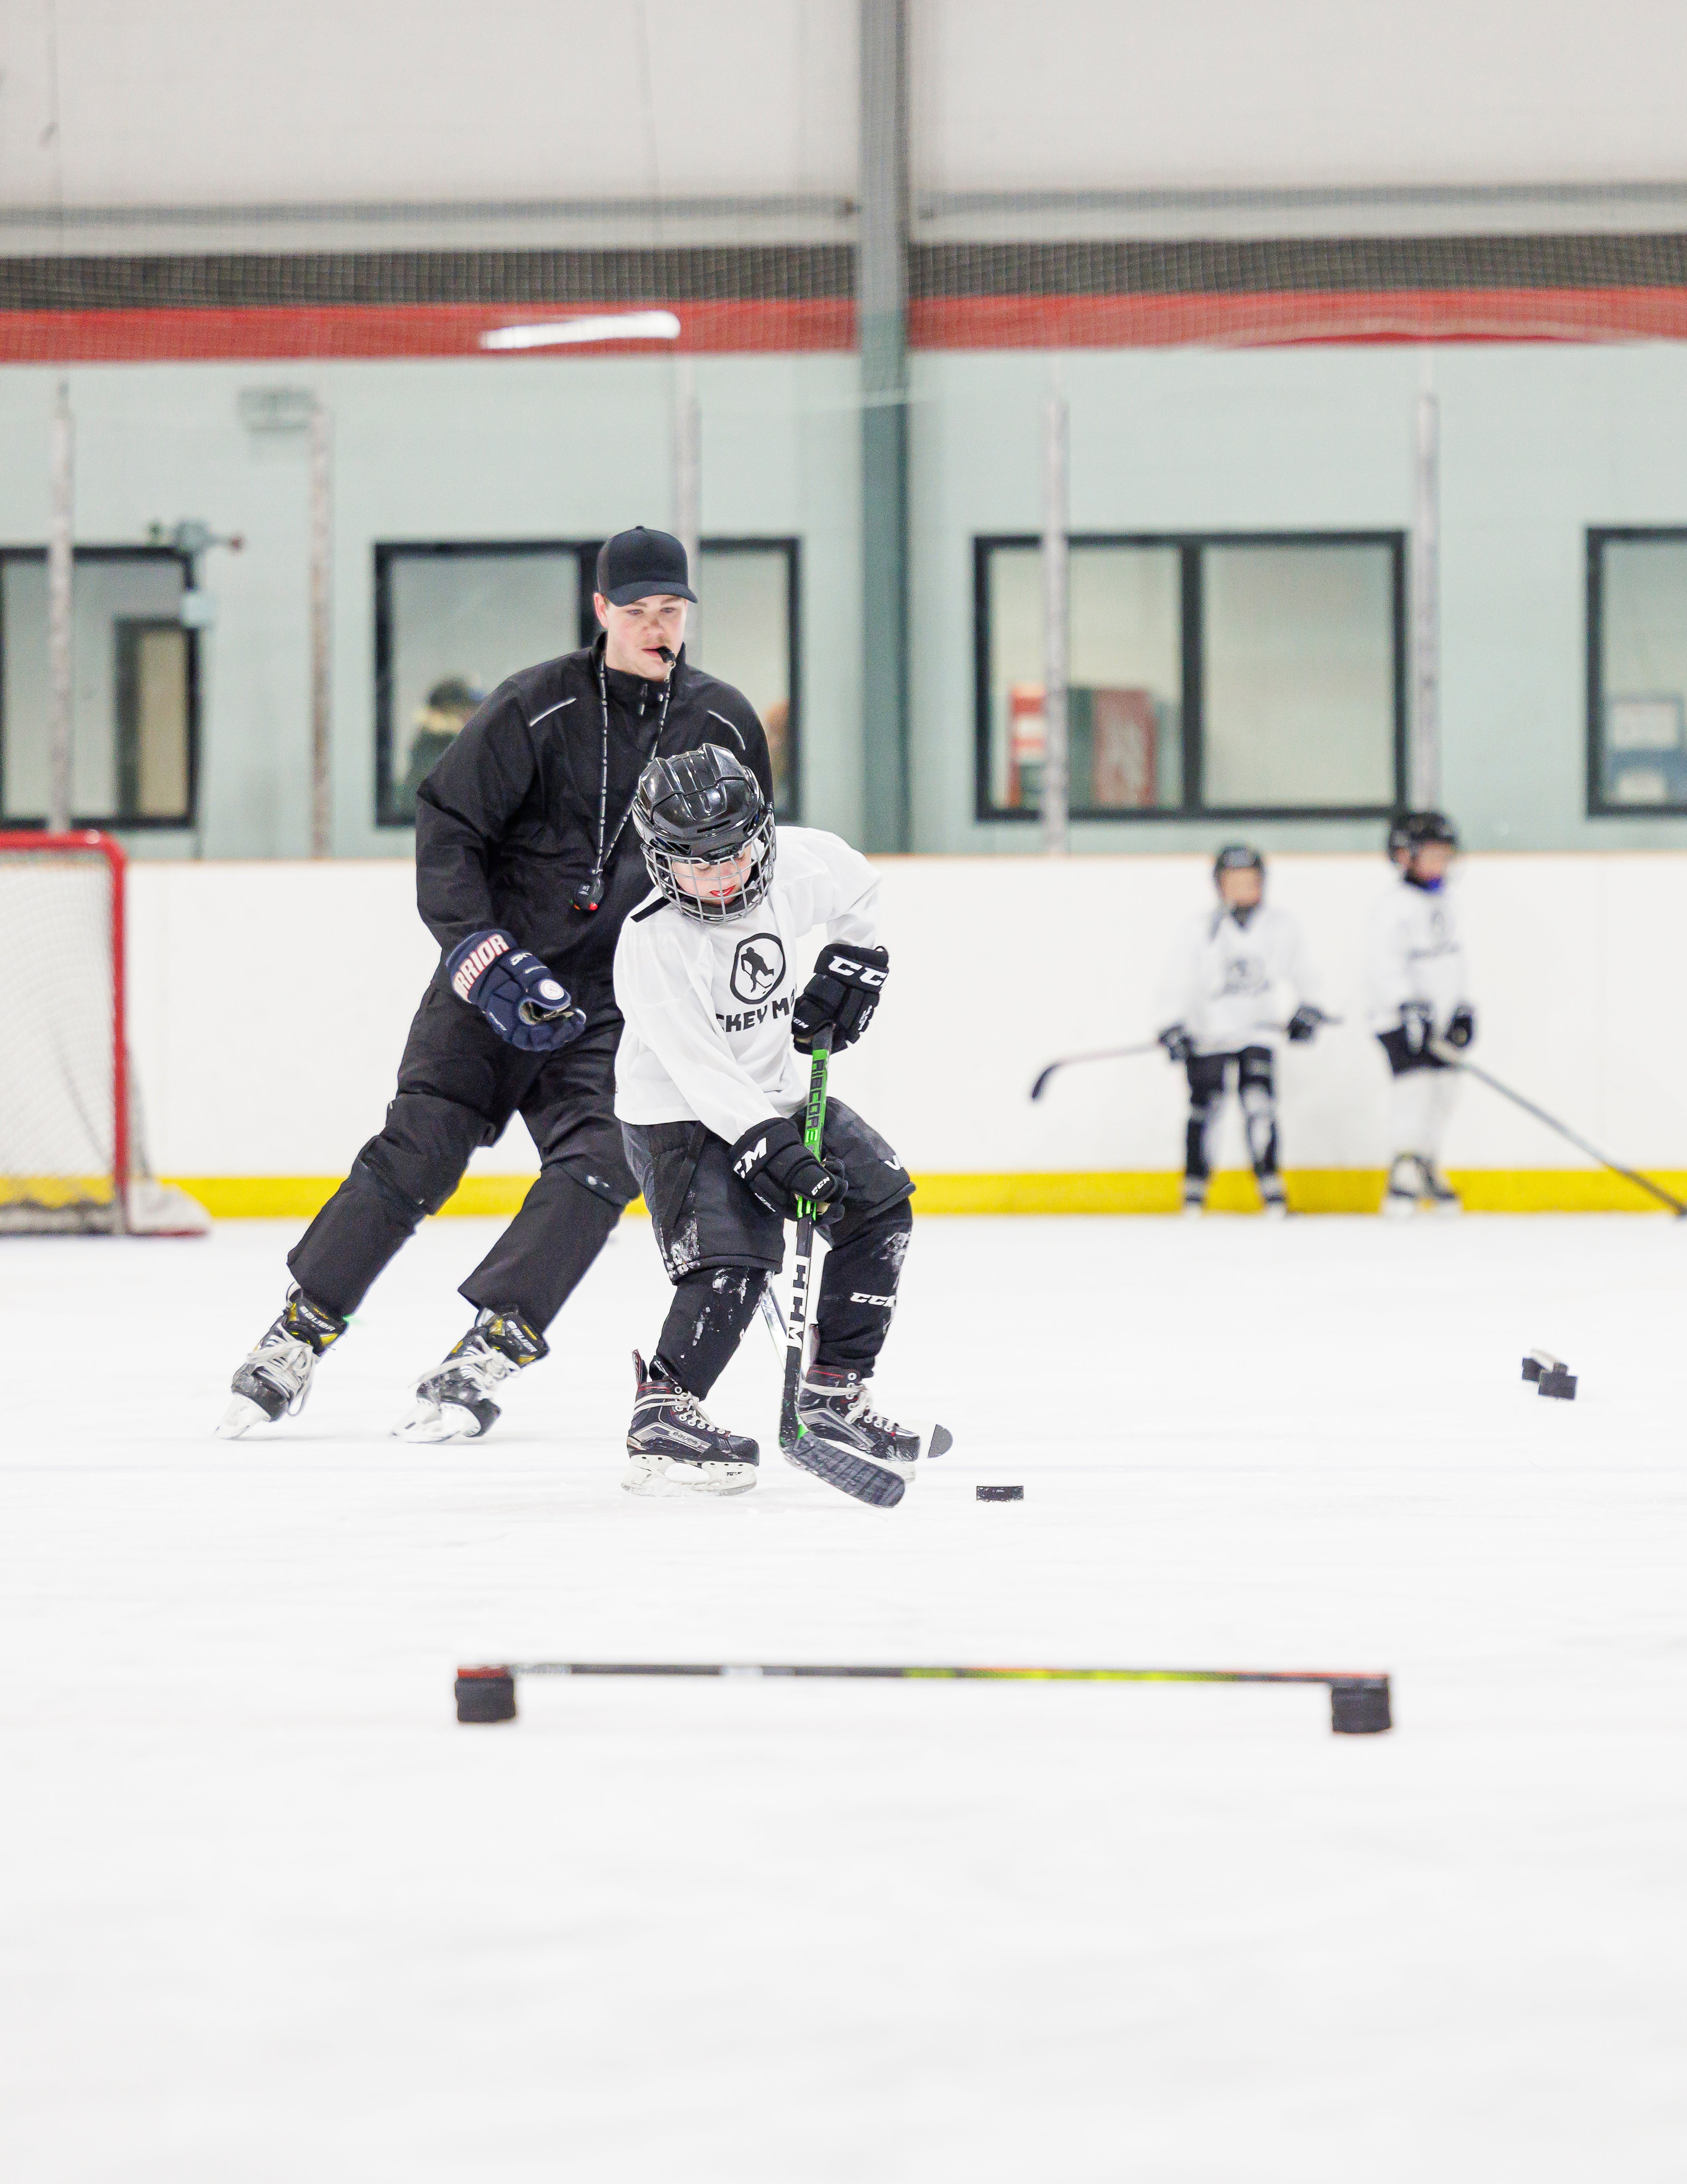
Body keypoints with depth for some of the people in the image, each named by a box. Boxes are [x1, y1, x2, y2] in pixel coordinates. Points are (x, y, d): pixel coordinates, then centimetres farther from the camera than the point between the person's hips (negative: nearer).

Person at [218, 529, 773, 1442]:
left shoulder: (725, 726, 2)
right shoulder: (534, 708, -9)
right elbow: (447, 826, -8)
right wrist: (482, 950, -19)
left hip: (620, 1003, 2)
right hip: (495, 978, -2)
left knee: (597, 1165, -19)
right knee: (418, 1151, -8)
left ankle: (485, 1358, -17)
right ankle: (296, 1338, 4)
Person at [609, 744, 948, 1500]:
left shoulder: (800, 864, -12)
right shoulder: (650, 946, -27)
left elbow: (857, 888, 13)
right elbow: (700, 1070, -29)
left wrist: (852, 961, 0)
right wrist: (772, 1152, -35)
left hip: (780, 1091, 7)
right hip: (682, 1117, -7)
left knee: (879, 1204, 2)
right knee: (732, 1258, -24)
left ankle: (834, 1398, 7)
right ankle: (659, 1418, -16)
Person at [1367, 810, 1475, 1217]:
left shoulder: (1442, 903, 16)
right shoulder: (1395, 906, -11)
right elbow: (1384, 962, -21)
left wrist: (1463, 1007, 19)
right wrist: (1408, 1004, -30)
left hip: (1440, 1019, 8)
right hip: (1400, 1018, -8)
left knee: (1445, 1088, 9)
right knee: (1415, 1084, -17)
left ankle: (1429, 1168, 22)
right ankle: (1404, 1172, -15)